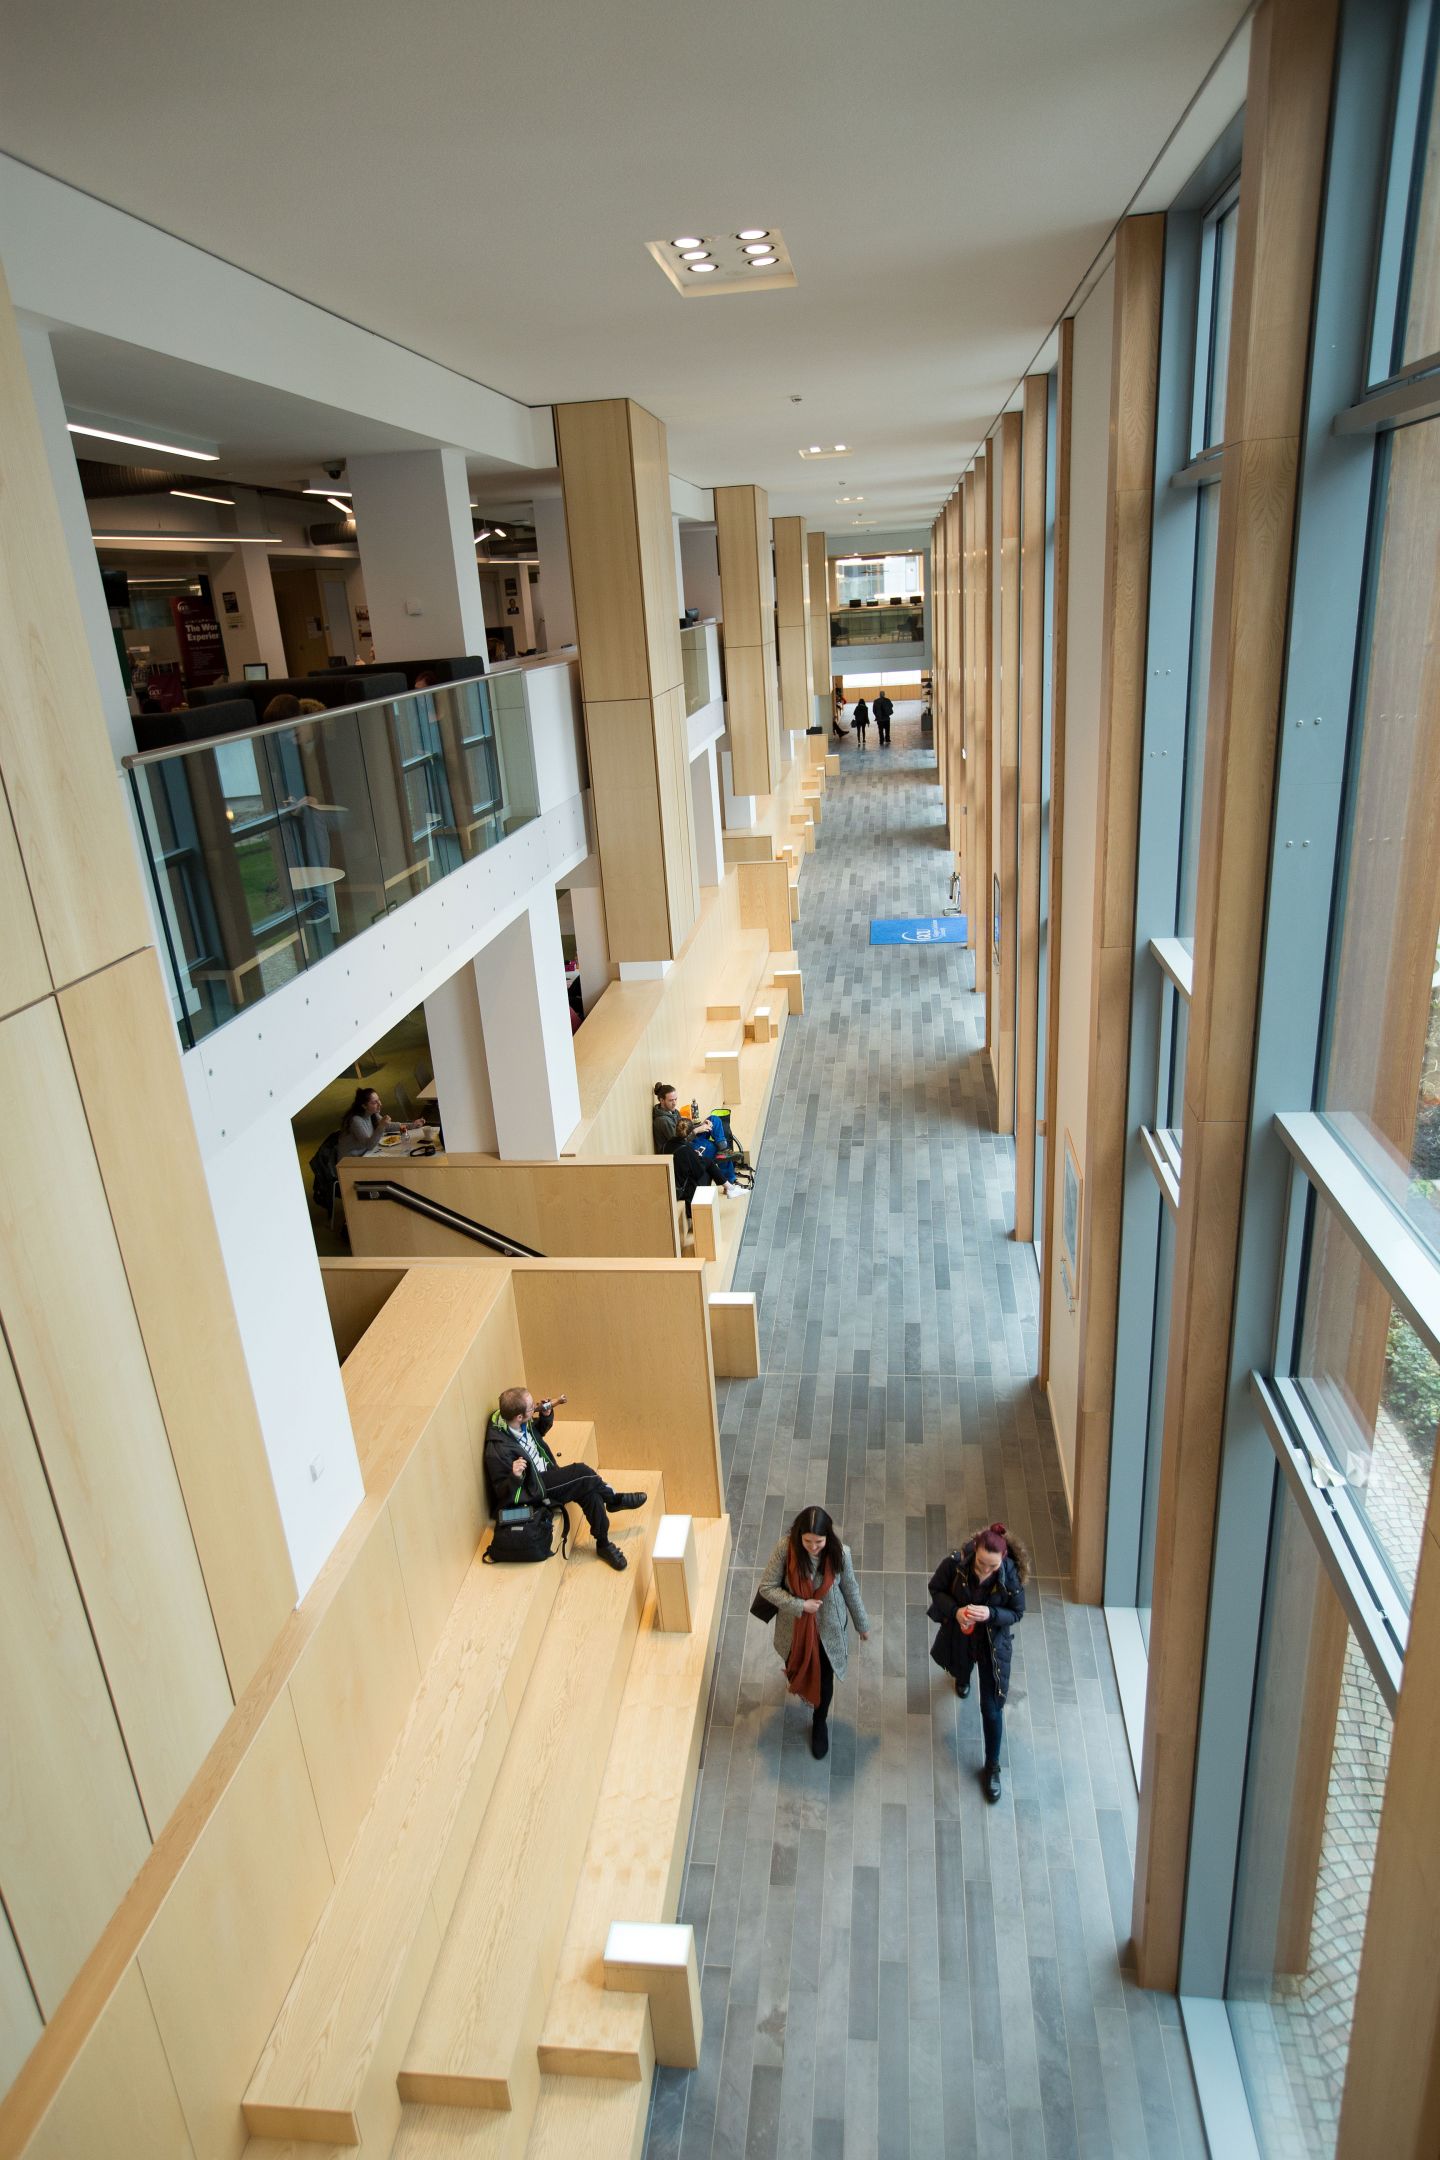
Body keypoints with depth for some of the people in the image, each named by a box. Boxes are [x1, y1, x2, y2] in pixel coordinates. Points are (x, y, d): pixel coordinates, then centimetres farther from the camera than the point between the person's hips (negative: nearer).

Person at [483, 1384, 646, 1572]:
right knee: (582, 1473, -19)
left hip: (546, 1474, 8)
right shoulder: (498, 1450, -32)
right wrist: (515, 1477, -45)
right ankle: (614, 1499, 7)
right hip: (534, 1489, -8)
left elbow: (538, 1431, 15)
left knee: (589, 1492, -11)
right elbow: (503, 1493, -23)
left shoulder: (522, 1423, -10)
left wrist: (546, 1414, -8)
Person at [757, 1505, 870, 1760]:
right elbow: (767, 1587, -18)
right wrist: (800, 1605, -28)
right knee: (796, 1668, 28)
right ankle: (799, 1682, 65)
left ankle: (820, 1723, 48)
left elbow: (850, 1590, -8)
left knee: (824, 1679, 17)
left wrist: (862, 1625, 5)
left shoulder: (840, 1553, -27)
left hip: (828, 1627, 0)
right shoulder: (785, 1548, -29)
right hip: (794, 1625, 0)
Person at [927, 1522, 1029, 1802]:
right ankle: (963, 1677, 73)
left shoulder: (1010, 1575, -31)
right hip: (959, 1634, 2)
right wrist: (955, 1610, -30)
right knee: (960, 1670, 34)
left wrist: (990, 1614, -34)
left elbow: (1017, 1613, -15)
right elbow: (936, 1589, -12)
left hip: (993, 1643, -2)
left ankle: (992, 1767, 27)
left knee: (992, 1707, 5)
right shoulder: (956, 1562, -31)